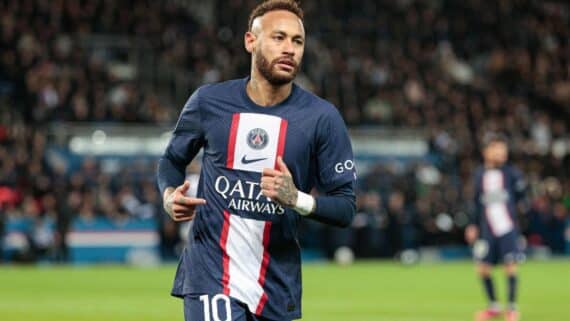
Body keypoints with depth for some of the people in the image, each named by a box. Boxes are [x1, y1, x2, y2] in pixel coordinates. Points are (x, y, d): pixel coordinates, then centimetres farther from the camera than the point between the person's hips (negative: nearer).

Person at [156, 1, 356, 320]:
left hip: (278, 286, 1)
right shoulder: (209, 101, 0)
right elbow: (172, 160, 16)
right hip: (210, 277, -1)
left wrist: (297, 199, -23)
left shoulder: (322, 117, -4)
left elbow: (345, 208, -3)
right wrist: (170, 196, -6)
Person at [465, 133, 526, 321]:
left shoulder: (512, 173, 1)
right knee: (482, 268, 2)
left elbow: (521, 196, 8)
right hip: (487, 230, 3)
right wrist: (474, 226, 11)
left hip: (507, 228, -3)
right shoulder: (479, 175, 8)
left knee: (510, 266, -7)